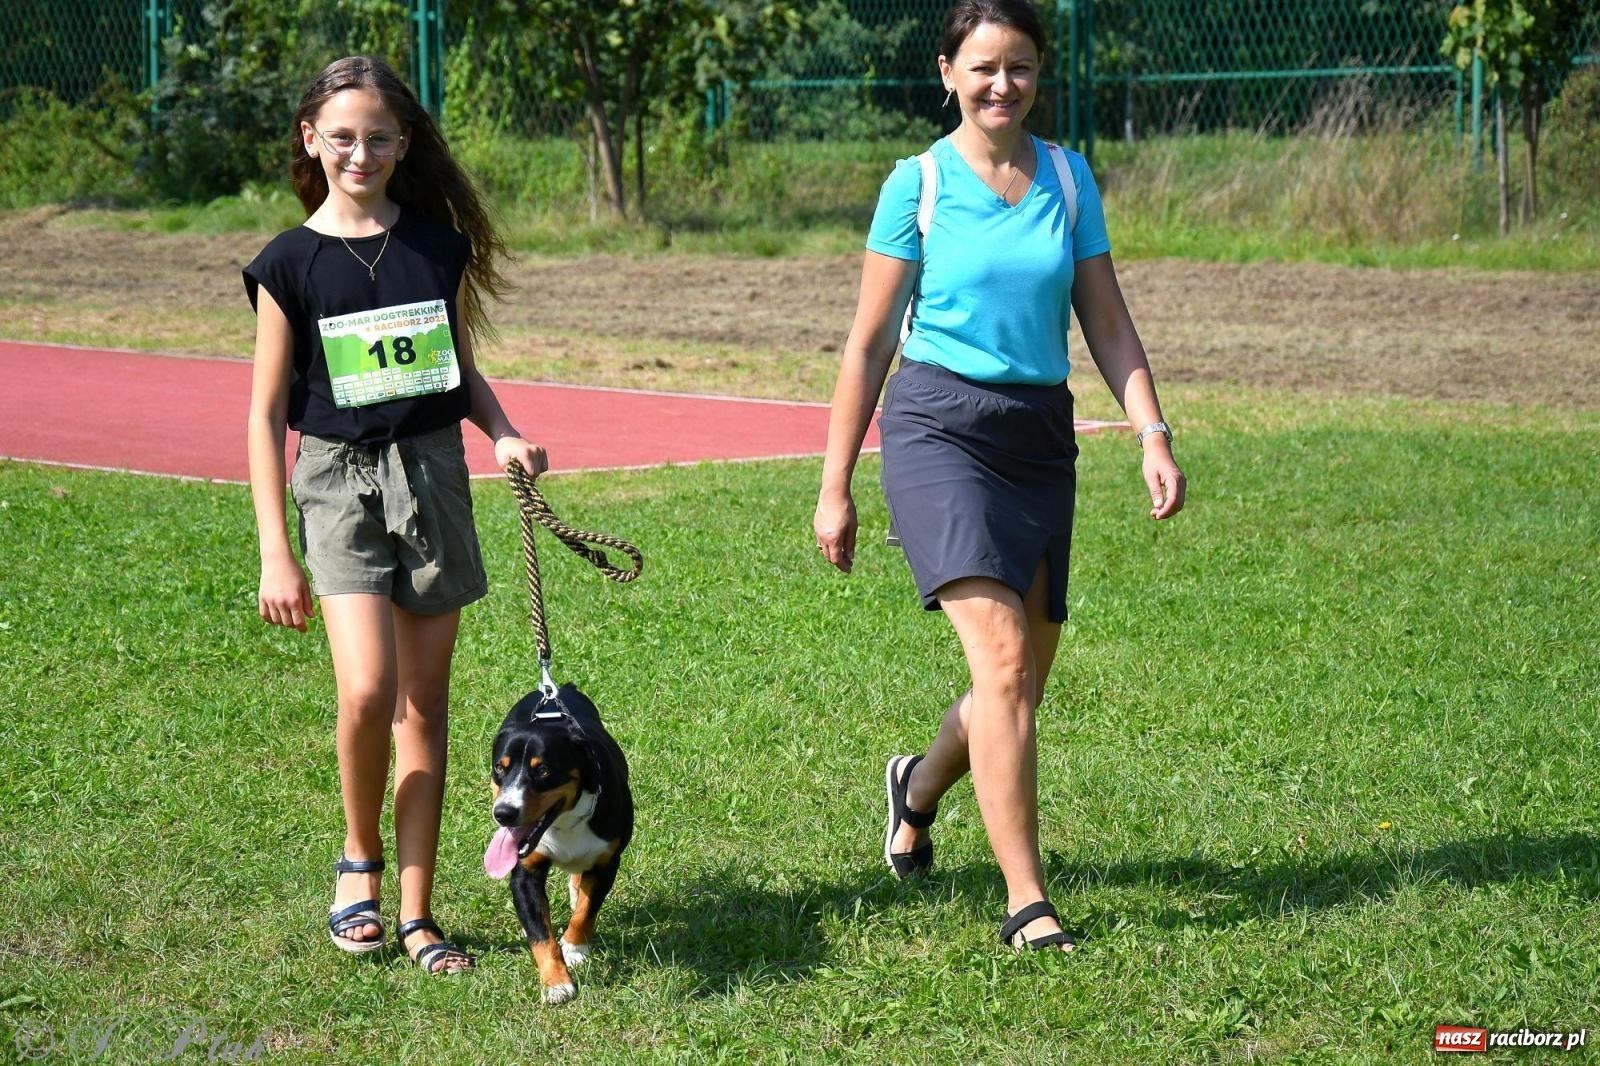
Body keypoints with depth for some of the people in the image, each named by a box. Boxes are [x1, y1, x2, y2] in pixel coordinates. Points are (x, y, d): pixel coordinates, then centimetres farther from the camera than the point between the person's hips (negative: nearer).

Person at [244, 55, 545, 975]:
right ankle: (360, 858, 8)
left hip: (434, 478, 3)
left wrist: (506, 435, -4)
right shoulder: (292, 264, -2)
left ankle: (417, 916, 11)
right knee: (368, 691, -19)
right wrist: (276, 554, -5)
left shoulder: (440, 246, 6)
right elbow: (267, 414, 0)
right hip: (339, 483, -3)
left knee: (425, 705, 4)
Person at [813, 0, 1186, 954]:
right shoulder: (917, 184, -2)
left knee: (1023, 684, 9)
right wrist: (836, 486, 2)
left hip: (1041, 436, 5)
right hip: (939, 426, -5)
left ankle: (920, 787, 41)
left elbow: (1107, 322, 11)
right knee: (1003, 657, -20)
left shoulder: (1068, 178, 9)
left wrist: (1152, 433, -2)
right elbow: (869, 343, 2)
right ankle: (1027, 903, -17)